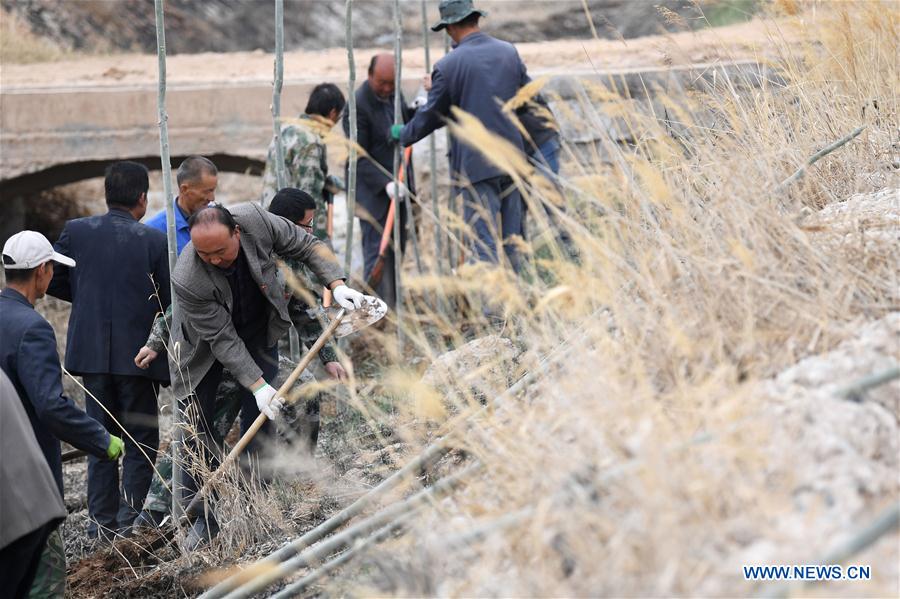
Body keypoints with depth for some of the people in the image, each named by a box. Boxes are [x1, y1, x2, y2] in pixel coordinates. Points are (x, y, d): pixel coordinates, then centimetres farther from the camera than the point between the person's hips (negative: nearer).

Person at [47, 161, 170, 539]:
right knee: (142, 440, 8)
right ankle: (129, 519, 0)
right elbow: (169, 300, -8)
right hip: (137, 352, -3)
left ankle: (102, 522, 13)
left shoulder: (75, 231, -3)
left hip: (91, 352, 3)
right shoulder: (154, 241, -10)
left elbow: (53, 282, 2)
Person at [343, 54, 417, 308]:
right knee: (377, 250, -9)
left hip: (397, 184, 8)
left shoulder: (393, 94, 7)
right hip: (373, 190, -7)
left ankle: (391, 308, 13)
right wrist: (385, 183, -26)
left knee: (396, 248, 8)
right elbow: (359, 157, -17)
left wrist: (419, 110, 1)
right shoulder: (358, 105, -17)